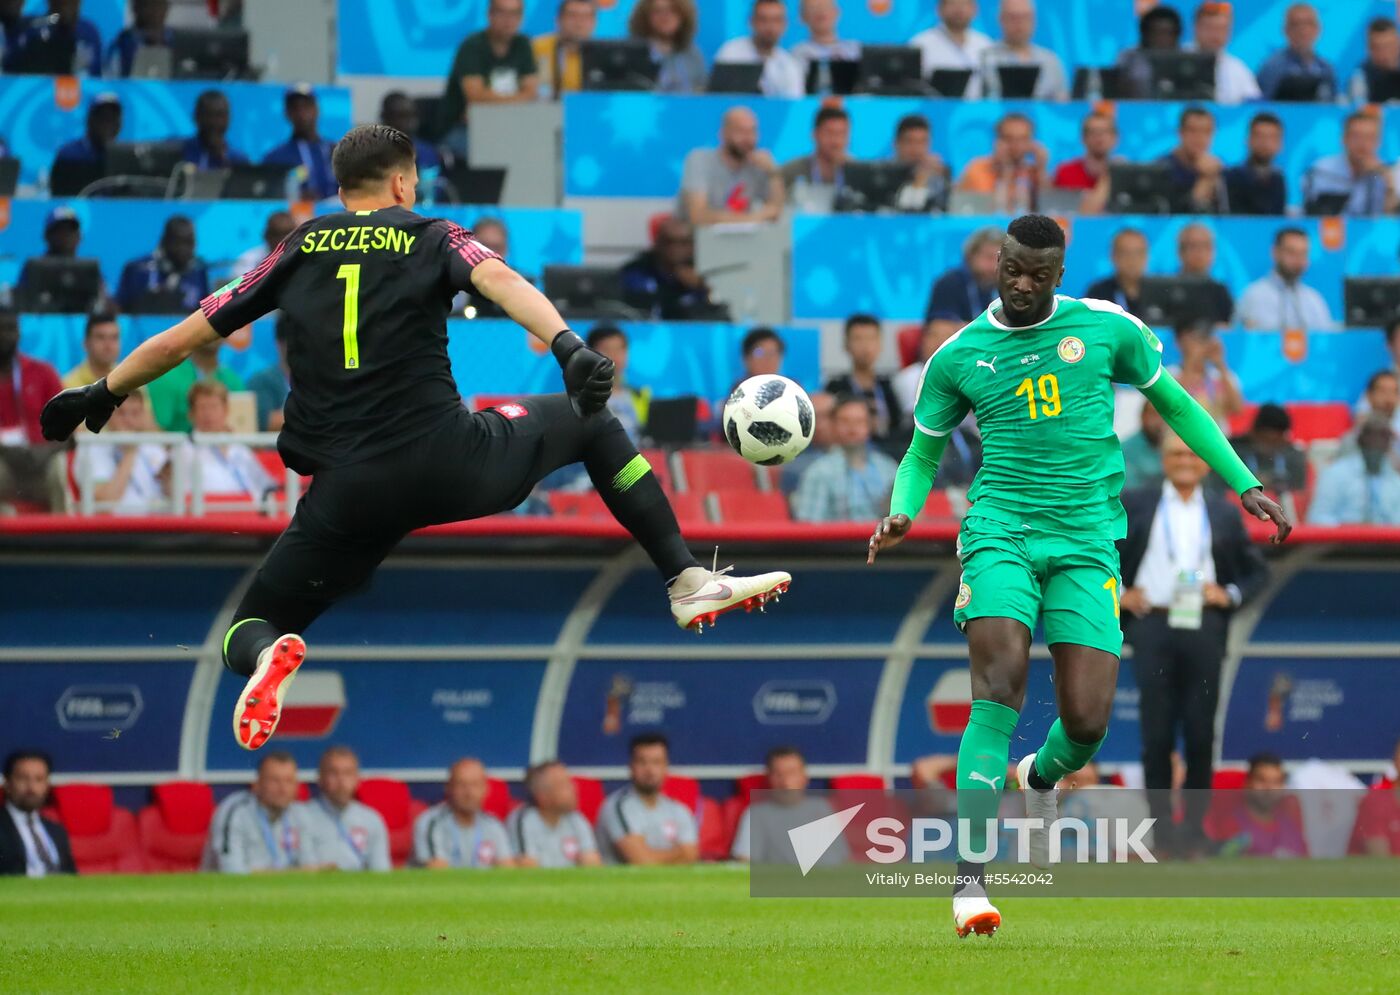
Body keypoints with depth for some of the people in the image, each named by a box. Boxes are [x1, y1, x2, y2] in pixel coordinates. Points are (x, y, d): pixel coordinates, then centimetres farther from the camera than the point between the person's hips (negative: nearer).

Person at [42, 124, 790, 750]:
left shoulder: (297, 253, 16)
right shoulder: (432, 239, 10)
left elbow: (189, 336, 19)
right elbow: (502, 282, -12)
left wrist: (103, 394, 31)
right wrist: (566, 347, -28)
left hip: (349, 494, 1)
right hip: (448, 461, -1)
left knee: (249, 630, 16)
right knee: (593, 421, 26)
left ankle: (270, 656, -24)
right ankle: (688, 583, 18)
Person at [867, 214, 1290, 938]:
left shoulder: (1108, 329, 4)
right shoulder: (959, 356, 6)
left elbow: (1175, 404, 16)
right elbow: (922, 454, 16)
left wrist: (1244, 484, 11)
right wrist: (903, 512, -5)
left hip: (1087, 542, 1)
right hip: (1000, 532, -1)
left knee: (1087, 721, -7)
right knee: (998, 694, -21)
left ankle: (1041, 777, 33)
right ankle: (970, 882, -22)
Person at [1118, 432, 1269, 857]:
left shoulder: (1224, 513, 11)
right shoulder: (1135, 504, 8)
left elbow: (1257, 571, 17)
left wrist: (1230, 595, 0)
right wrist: (1119, 594, 1)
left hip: (1203, 627, 1)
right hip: (1152, 626, -1)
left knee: (1200, 734, 0)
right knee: (1157, 734, -4)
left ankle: (1194, 830, 8)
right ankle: (1160, 827, 1)